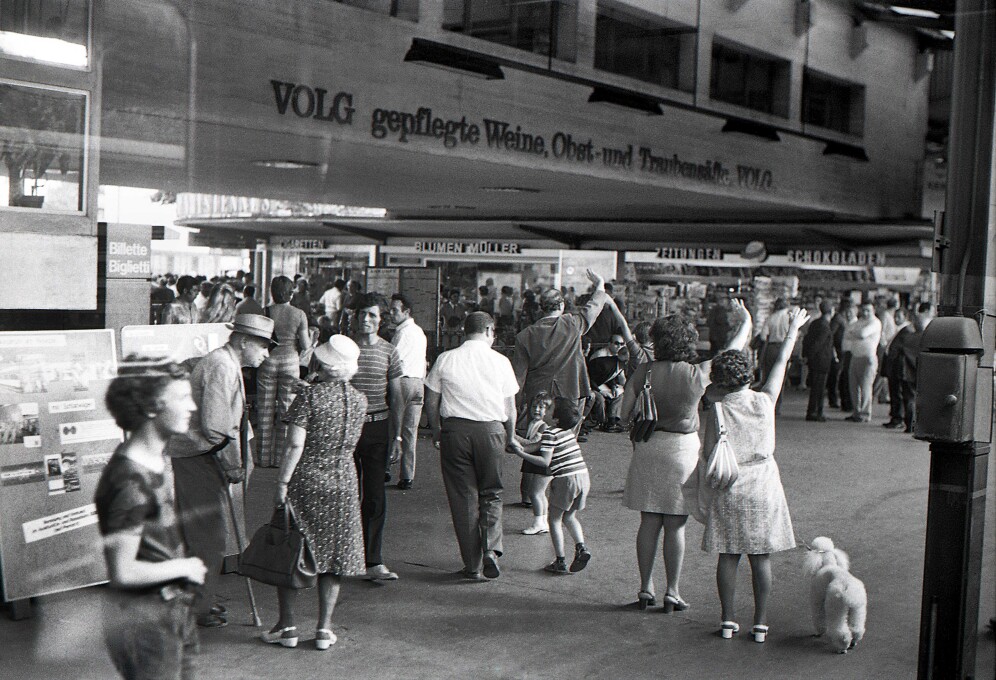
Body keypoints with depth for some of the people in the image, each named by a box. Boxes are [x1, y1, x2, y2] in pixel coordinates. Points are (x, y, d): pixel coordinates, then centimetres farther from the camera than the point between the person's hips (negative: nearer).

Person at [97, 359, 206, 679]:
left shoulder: (156, 460, 4)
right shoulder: (130, 480, -25)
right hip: (145, 619, -9)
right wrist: (184, 568, -13)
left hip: (174, 608, 9)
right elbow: (123, 572, -24)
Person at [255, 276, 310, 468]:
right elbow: (305, 346, -6)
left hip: (268, 360, 0)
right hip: (290, 361, 0)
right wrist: (311, 338, 15)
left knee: (265, 409, 8)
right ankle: (280, 457, 9)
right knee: (286, 410, 7)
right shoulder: (299, 315, -7)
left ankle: (264, 457, 12)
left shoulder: (265, 312, -7)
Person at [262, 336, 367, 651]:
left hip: (305, 481, -4)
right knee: (333, 554, 10)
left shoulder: (310, 396, -13)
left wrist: (282, 483, -13)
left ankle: (287, 625, 12)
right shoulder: (360, 400, 1)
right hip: (343, 482, 4)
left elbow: (295, 444, -17)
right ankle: (324, 628, 13)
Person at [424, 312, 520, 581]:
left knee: (463, 497, 7)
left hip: (454, 429, 1)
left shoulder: (445, 360, 1)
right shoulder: (499, 361, 0)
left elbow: (431, 401, 4)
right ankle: (491, 549, -6)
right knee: (491, 493, 15)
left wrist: (437, 432, 17)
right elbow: (510, 407, 5)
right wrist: (510, 437, 19)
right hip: (491, 430, 0)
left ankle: (473, 566, 10)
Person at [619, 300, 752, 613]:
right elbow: (732, 352, 2)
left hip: (647, 446, 2)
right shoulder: (699, 374, -11)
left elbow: (626, 409, -2)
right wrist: (746, 322, 17)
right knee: (675, 525, 5)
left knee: (649, 521, 10)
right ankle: (672, 592, 10)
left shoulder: (644, 371, -7)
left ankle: (646, 588, 16)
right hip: (683, 447, -2)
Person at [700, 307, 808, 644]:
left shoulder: (717, 410, -8)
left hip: (728, 488, -1)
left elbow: (708, 455, -8)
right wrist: (793, 329, 21)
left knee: (728, 556, 7)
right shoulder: (765, 401, -4)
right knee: (761, 557, 5)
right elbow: (781, 362, 9)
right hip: (763, 488, 1)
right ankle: (760, 622, 7)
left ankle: (728, 620, 9)